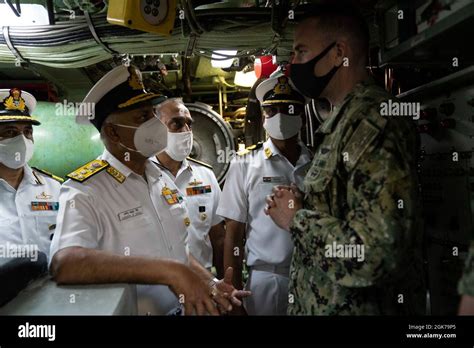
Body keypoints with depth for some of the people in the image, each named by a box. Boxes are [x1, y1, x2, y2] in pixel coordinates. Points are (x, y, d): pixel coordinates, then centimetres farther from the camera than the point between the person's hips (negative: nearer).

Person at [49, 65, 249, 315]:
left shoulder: (162, 180, 7)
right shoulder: (84, 191, -14)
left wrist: (211, 284, 0)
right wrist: (168, 271, -30)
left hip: (181, 308, 5)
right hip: (130, 310, -4)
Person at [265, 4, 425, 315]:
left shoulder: (374, 121, -22)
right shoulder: (345, 121, 8)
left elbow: (372, 256, -30)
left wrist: (295, 218, -16)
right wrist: (301, 204, 0)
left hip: (356, 306, -9)